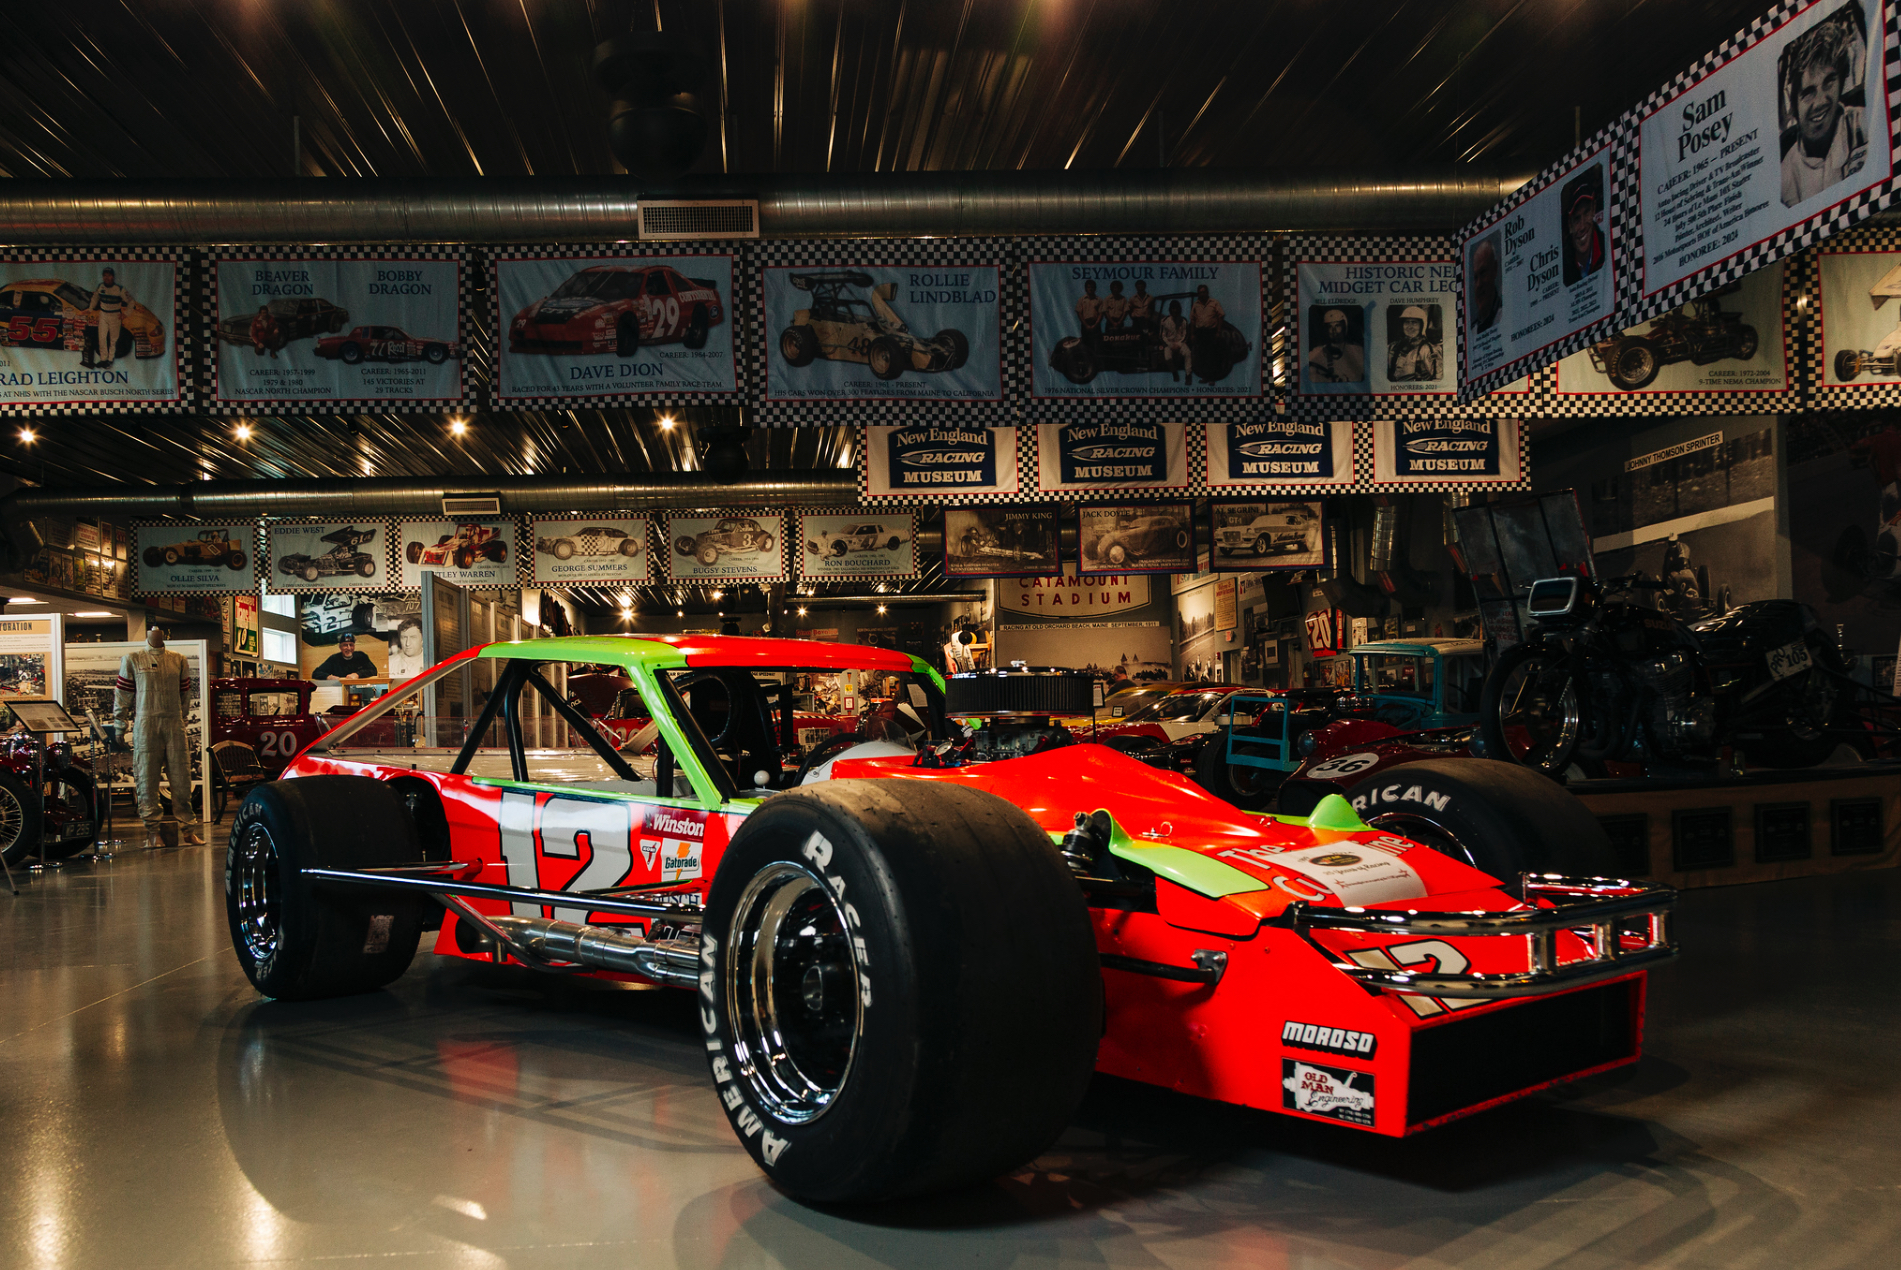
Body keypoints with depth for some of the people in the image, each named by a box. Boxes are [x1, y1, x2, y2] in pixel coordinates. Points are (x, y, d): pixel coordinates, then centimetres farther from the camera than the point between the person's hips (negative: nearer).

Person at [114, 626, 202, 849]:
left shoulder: (179, 661, 14)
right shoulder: (132, 660, 8)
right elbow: (122, 694, 7)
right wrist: (119, 727, 4)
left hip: (174, 725, 2)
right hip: (145, 725, -2)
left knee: (182, 779, 0)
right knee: (147, 779, -1)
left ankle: (187, 830, 3)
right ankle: (152, 831, 4)